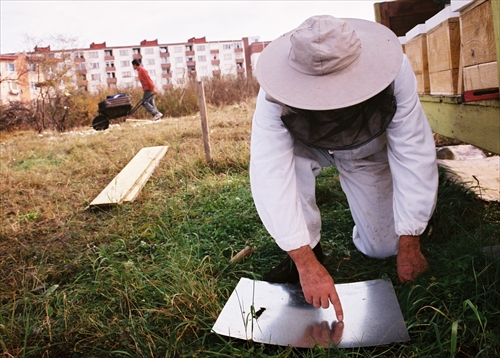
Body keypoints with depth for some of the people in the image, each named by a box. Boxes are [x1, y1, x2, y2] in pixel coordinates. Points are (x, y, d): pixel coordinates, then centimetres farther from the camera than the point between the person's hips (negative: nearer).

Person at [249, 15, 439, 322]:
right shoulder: (276, 98, -38)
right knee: (271, 157, -35)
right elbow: (270, 174, -42)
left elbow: (413, 155, -32)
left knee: (383, 248, -4)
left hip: (367, 149, 0)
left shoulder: (394, 71, -37)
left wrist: (409, 245, -28)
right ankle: (310, 249, -13)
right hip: (305, 146, 0)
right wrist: (306, 262, -46)